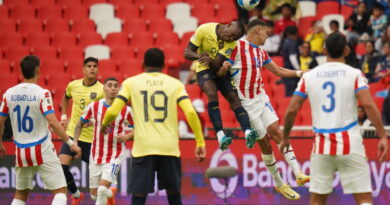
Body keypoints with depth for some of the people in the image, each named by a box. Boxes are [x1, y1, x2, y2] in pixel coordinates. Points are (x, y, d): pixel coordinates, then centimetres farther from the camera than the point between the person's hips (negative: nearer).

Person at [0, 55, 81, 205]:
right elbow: (52, 122, -22)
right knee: (60, 191, 0)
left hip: (21, 152, 5)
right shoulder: (42, 93, -13)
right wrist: (71, 143, -16)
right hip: (43, 151, -5)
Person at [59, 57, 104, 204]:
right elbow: (66, 98, 25)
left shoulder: (101, 90, -12)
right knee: (62, 166, -10)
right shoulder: (73, 86, 2)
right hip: (72, 134, 3)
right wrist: (64, 116, 16)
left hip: (92, 138, -3)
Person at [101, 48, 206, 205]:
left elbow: (113, 111, -2)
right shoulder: (175, 84, 6)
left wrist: (104, 125, 20)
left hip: (143, 149, -1)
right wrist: (200, 142, -2)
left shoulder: (131, 83, 4)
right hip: (169, 149, 1)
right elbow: (190, 112, -6)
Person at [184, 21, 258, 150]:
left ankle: (248, 134, -30)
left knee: (234, 97, -18)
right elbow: (187, 53, -14)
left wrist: (210, 60, -44)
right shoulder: (204, 30, -17)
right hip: (204, 69, -3)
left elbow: (217, 64, -21)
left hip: (220, 70, 3)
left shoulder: (231, 43, -12)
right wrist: (200, 56, -34)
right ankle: (220, 136, -39)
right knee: (212, 94, -29)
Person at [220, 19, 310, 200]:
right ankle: (279, 184, 9)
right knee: (264, 142, -2)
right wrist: (224, 67, -33)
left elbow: (278, 71, 25)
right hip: (247, 103, -7)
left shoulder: (261, 52, 13)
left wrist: (300, 73, 17)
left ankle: (298, 174, -13)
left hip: (261, 97, 7)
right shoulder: (238, 47, -11)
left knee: (276, 132, -6)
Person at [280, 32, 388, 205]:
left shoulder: (309, 76, 5)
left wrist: (285, 138, 17)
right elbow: (368, 105, -16)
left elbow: (291, 110, 3)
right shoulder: (354, 74, -2)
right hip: (350, 145, -2)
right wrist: (383, 136, -13)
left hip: (321, 145, 2)